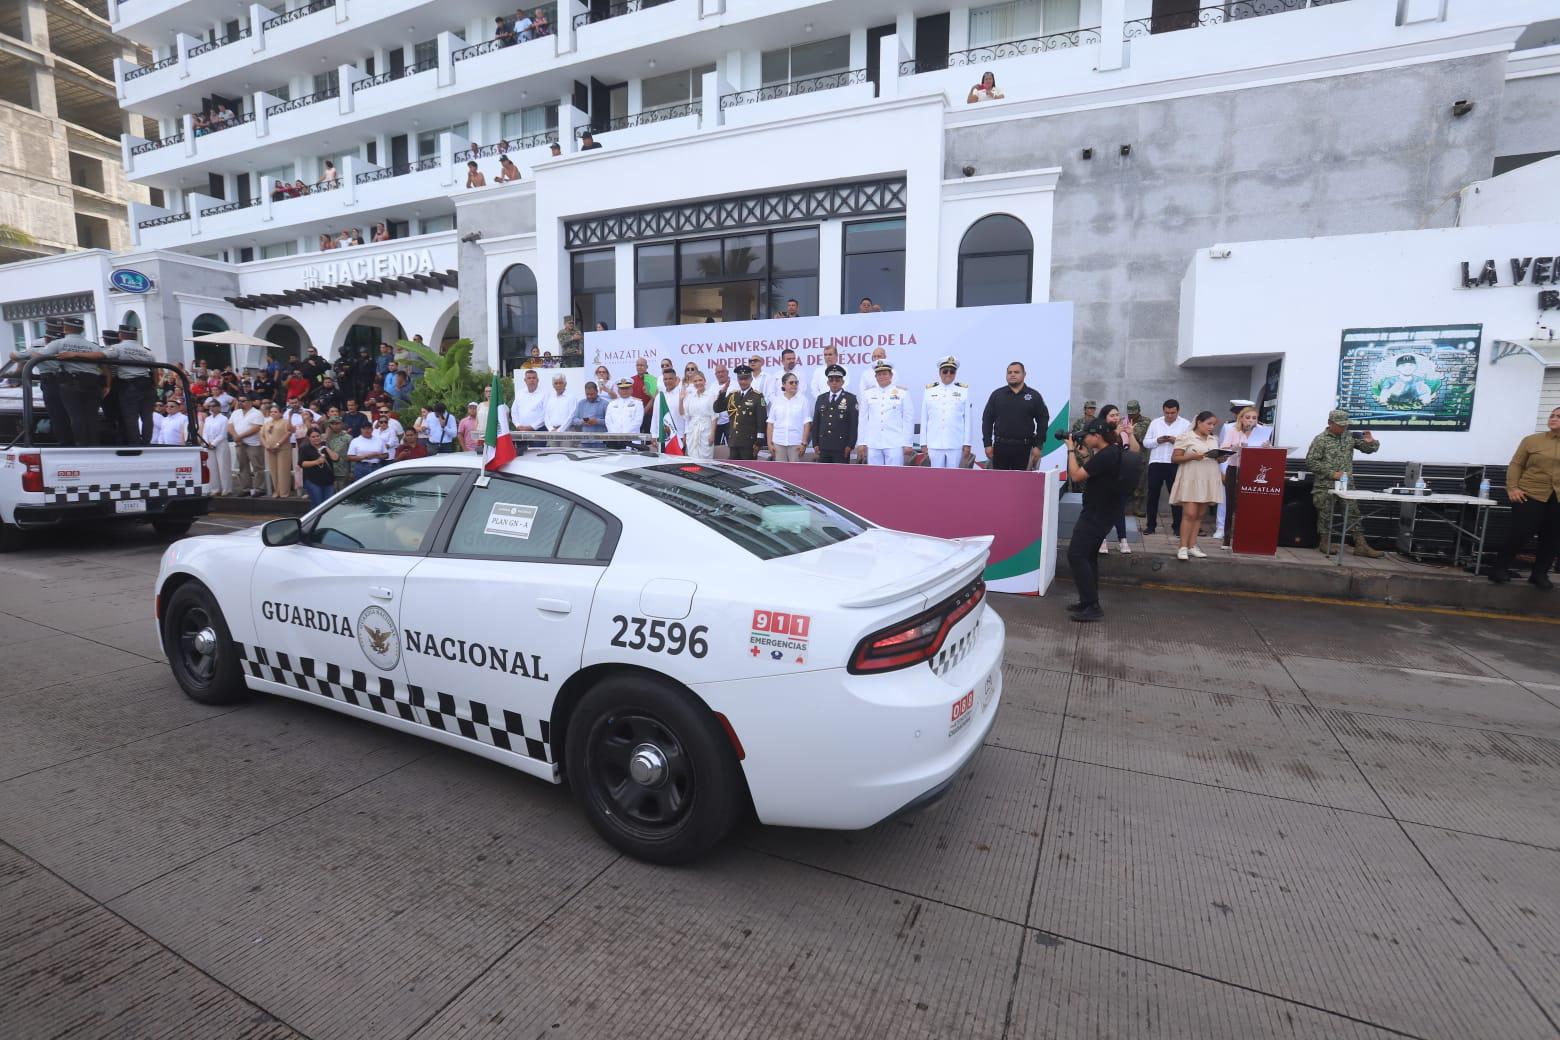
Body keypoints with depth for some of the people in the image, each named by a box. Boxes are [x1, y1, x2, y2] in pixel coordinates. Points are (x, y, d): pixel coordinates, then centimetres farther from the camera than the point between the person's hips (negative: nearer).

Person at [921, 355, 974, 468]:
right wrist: (924, 443, 5)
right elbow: (924, 419, 8)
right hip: (935, 445, 1)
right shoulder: (929, 391, 8)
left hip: (956, 445, -1)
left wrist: (967, 444, 0)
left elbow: (968, 419, 3)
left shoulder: (964, 391, 5)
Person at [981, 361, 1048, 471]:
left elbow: (1043, 421, 6)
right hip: (1000, 446, 1)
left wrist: (1037, 446, -1)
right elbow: (987, 420, 7)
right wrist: (987, 444, 0)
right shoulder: (997, 395, 8)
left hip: (1024, 447, -1)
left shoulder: (1034, 396, 6)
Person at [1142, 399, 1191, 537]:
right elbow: (1145, 442, 7)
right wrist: (1157, 440, -11)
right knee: (1153, 494, 5)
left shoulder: (1186, 424, 2)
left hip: (1175, 464, -2)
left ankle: (1177, 526, 11)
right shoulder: (1155, 423, 9)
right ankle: (1151, 525, 14)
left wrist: (1176, 441, -19)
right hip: (1156, 463, 2)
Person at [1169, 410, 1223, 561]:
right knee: (1189, 514, -12)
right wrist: (1192, 456, -20)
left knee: (1200, 515, 6)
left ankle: (1192, 546, 11)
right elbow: (1174, 458, -6)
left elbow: (1216, 458, 23)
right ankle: (1183, 547, -7)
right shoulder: (1185, 437, -4)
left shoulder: (1214, 439, 16)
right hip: (1191, 480, -6)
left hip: (1208, 481, 6)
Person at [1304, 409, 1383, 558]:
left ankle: (1360, 545, 8)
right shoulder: (1320, 439, -6)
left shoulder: (1349, 437, 9)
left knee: (1353, 513, 5)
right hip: (1325, 486, -5)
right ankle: (1324, 544, 12)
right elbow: (1310, 462, -11)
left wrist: (1370, 442, -8)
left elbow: (1370, 449, 16)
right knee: (1325, 515, 1)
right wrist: (1332, 474, -15)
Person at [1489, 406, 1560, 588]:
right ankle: (1500, 568, 9)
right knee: (1519, 534, -3)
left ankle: (1540, 573, 19)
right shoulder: (1532, 440, 1)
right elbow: (1516, 465, 0)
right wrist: (1512, 488, -11)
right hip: (1530, 495, -2)